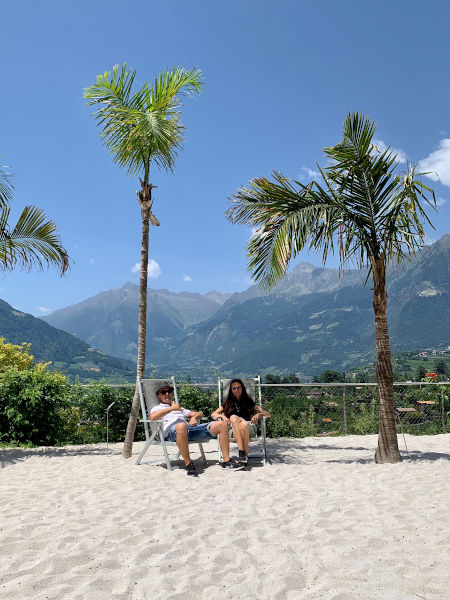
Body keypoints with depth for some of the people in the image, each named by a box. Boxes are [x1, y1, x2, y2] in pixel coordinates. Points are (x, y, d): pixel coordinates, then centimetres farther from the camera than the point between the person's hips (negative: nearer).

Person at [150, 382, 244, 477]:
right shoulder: (156, 408, 25)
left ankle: (226, 462, -9)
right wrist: (171, 408, -7)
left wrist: (194, 417, 11)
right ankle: (188, 464, -34)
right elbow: (152, 417, -2)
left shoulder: (180, 408, 41)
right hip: (171, 431, -6)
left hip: (190, 428, 6)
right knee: (181, 425, -45)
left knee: (222, 425, -8)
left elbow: (200, 414, 35)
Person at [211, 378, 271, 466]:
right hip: (233, 430, 1)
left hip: (249, 429, -1)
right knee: (233, 418, -33)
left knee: (244, 424, -37)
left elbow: (268, 414, 11)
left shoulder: (248, 402, 16)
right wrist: (223, 416, -9)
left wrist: (259, 414, -13)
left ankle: (245, 455, -30)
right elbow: (213, 414, 13)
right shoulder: (228, 403, 20)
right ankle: (241, 452, -42)